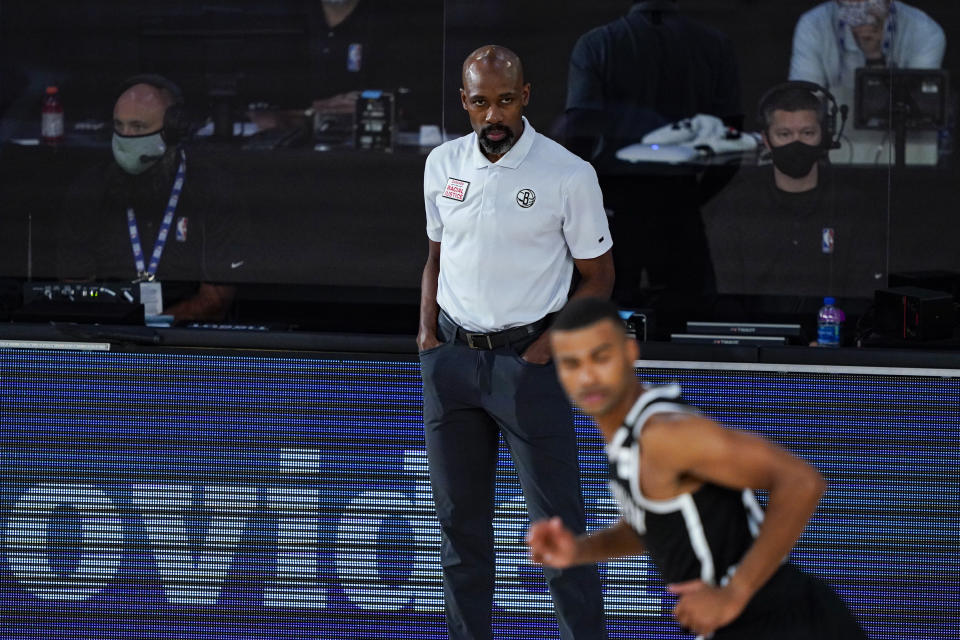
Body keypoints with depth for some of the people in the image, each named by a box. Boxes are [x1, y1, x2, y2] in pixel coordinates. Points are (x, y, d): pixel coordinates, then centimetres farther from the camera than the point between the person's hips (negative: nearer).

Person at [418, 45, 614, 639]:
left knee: (558, 518, -5)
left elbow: (598, 274, -1)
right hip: (451, 358, 4)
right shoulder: (443, 165, 6)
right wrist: (428, 332, 5)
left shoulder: (569, 174, -8)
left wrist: (548, 345, -10)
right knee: (460, 517, 9)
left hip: (526, 358, -4)